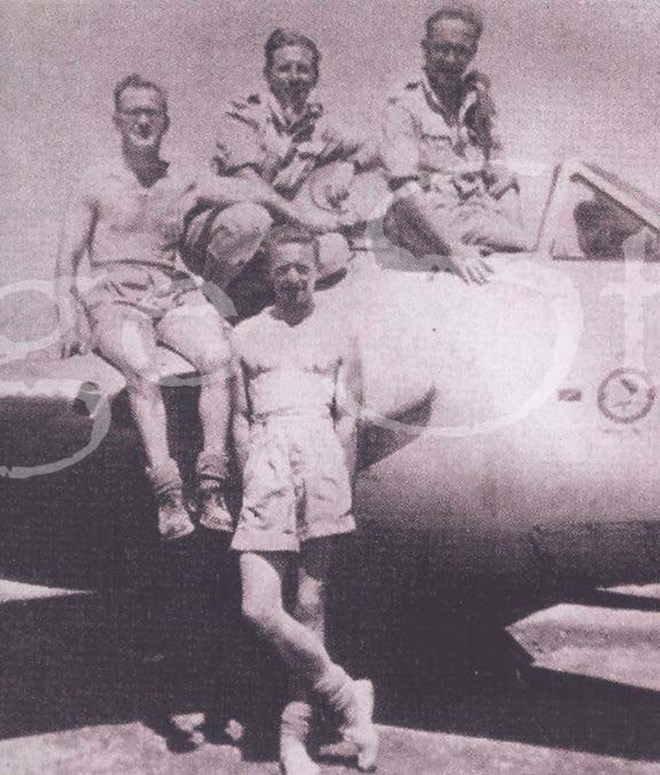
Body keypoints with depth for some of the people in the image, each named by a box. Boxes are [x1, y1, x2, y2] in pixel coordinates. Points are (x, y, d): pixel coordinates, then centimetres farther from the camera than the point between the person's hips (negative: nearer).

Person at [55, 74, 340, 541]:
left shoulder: (184, 183, 16)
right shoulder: (97, 184, 10)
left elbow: (253, 193, 22)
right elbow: (67, 261, 8)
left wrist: (302, 218, 15)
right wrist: (69, 323, -4)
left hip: (176, 293, 2)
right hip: (116, 297, -2)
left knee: (219, 357, -28)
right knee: (143, 373, -33)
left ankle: (212, 484, -30)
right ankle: (168, 492, -36)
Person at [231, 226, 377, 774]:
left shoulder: (338, 337, 14)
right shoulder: (246, 336, 18)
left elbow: (348, 419, 9)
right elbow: (240, 418, 14)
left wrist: (343, 490, 1)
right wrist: (251, 480, 4)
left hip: (320, 454, -1)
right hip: (266, 465, 1)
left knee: (311, 602, 0)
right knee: (259, 608, -9)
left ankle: (296, 729, 12)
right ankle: (346, 694, 8)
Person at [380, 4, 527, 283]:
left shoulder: (478, 104, 17)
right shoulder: (404, 107, -1)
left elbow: (500, 177, 16)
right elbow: (406, 191, -13)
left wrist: (513, 227, -5)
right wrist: (454, 249, -25)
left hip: (483, 212, 6)